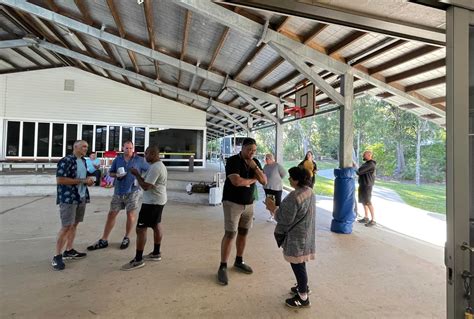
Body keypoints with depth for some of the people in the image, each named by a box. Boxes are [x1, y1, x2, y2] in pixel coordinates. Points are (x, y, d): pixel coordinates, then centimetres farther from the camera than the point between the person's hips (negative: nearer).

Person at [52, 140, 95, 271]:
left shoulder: (83, 161, 13)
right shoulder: (65, 161, -13)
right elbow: (60, 180, -21)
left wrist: (88, 181, 4)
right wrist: (83, 180, -20)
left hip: (81, 197, 8)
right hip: (68, 198, -8)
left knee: (74, 224, 13)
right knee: (66, 227, -6)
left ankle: (69, 251, 24)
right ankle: (57, 256, 5)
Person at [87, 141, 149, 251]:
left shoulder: (139, 160, -1)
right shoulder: (117, 159, 7)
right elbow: (110, 173, 13)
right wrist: (116, 175, -7)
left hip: (132, 191, -3)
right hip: (118, 192, 3)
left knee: (130, 215, 3)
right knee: (111, 214, 6)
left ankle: (127, 238, 23)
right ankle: (103, 240, 16)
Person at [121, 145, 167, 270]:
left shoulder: (155, 168, -22)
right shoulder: (160, 165, 12)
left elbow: (145, 186, -24)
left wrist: (136, 174, -12)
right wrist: (139, 176, 3)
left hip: (152, 202, -11)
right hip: (158, 200, 11)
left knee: (141, 228, -6)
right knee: (156, 225, 17)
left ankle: (138, 260, 0)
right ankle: (156, 253, 29)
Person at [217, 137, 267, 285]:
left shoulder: (255, 162, 5)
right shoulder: (233, 161, -15)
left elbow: (264, 181, 1)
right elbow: (236, 181, -27)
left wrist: (255, 168, -15)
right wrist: (253, 180, -11)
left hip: (249, 204, 6)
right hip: (232, 203, -6)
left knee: (243, 233, 14)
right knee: (230, 234, -5)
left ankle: (239, 261, 31)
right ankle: (222, 267, 7)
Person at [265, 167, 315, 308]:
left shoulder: (294, 197, -28)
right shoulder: (309, 191, 2)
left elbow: (286, 219, -23)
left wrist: (273, 208, -11)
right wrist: (278, 207, 7)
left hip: (296, 237, -9)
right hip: (305, 234, 9)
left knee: (297, 264, 6)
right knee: (300, 263, 24)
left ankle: (303, 298, 21)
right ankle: (303, 287, 43)